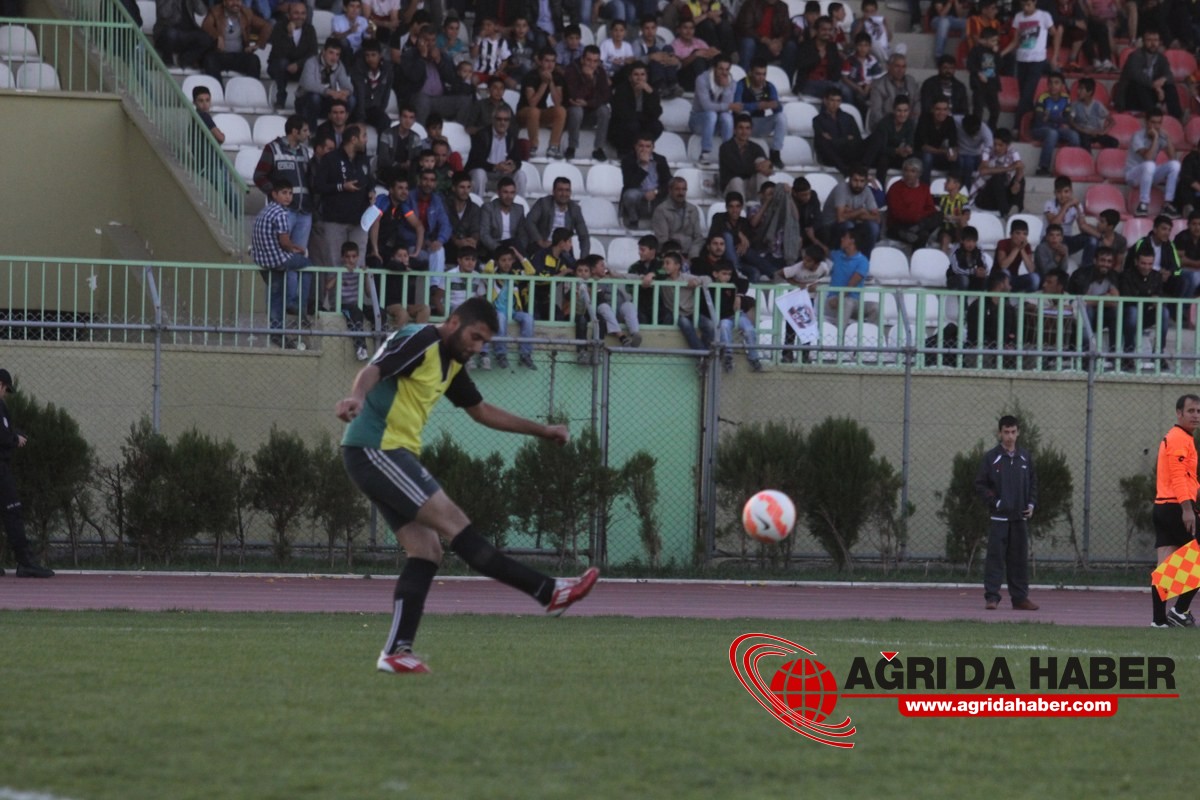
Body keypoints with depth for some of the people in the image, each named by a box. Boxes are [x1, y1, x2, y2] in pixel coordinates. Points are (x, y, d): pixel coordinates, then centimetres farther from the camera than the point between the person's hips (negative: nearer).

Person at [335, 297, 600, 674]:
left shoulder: (451, 364, 19)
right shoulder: (420, 342, -11)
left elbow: (481, 410, 32)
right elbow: (372, 371, -28)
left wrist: (541, 430, 29)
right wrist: (357, 397, -50)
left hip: (393, 454, 11)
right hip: (374, 448, -11)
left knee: (427, 551, 2)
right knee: (453, 522, -12)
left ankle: (396, 651, -2)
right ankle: (550, 592, -17)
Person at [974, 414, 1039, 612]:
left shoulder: (1024, 457, 10)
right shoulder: (991, 458, -2)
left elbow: (1033, 482, 18)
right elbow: (980, 484, -2)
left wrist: (1031, 504, 5)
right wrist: (995, 502, -12)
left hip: (1020, 516, 4)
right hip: (999, 516, -4)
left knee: (1020, 558, 8)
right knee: (995, 556, -7)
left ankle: (1020, 597, 14)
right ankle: (991, 596, -5)